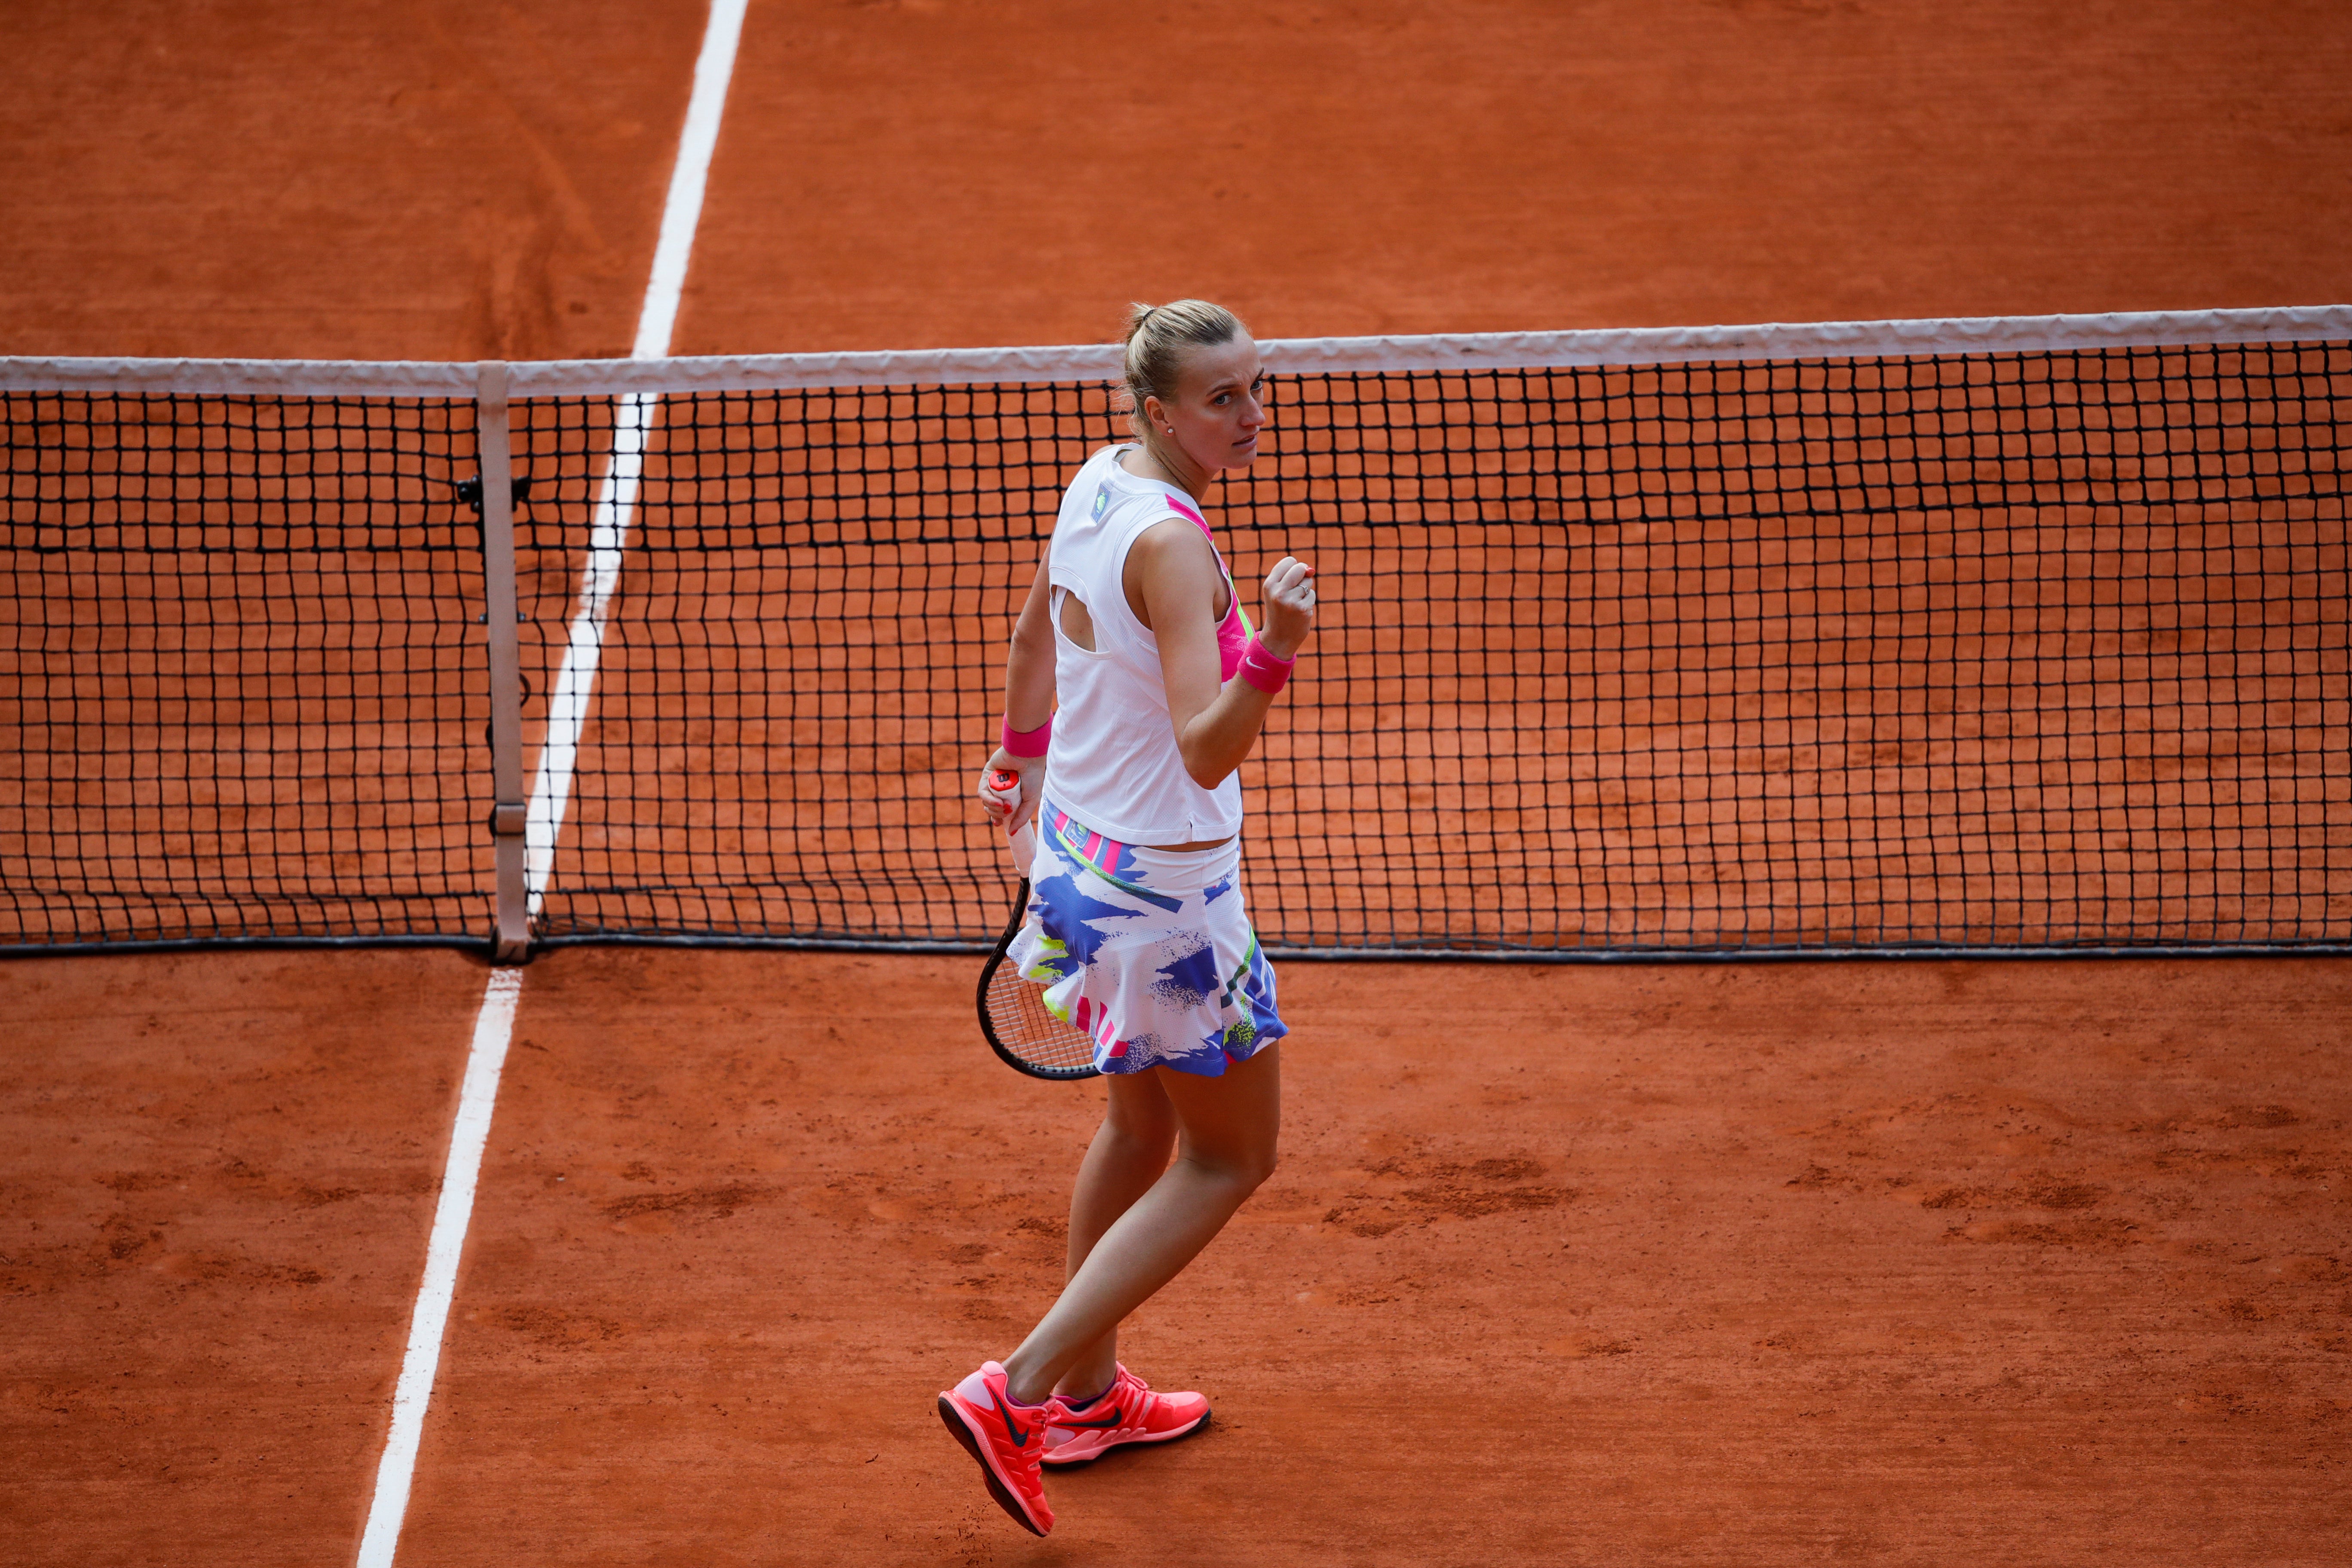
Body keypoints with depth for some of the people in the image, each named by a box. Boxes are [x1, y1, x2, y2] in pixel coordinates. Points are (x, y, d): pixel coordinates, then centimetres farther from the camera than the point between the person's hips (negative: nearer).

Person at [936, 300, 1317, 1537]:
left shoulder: (1098, 482, 0)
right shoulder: (1171, 545, -27)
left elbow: (1034, 636, 19)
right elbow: (1205, 749, -33)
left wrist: (1017, 754, 35)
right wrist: (1271, 653, -49)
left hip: (1080, 851, 9)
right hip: (1164, 887, -9)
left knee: (1141, 1127, 25)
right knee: (1229, 1159, 6)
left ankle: (1086, 1394, 38)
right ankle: (1016, 1391, -1)